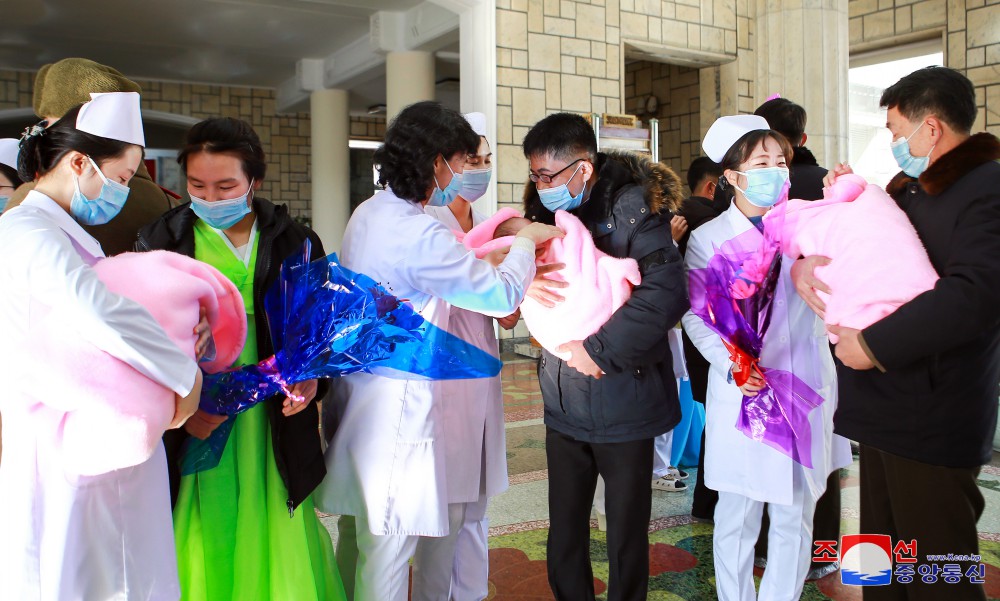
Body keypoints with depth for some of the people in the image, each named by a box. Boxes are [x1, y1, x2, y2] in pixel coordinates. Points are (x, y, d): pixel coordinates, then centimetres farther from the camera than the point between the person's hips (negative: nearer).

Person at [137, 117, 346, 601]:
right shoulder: (160, 243, 2)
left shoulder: (295, 243, 4)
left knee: (275, 545, 8)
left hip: (273, 427, 1)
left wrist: (311, 378, -10)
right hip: (193, 430, 0)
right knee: (202, 548, 7)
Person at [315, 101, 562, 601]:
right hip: (396, 409, -10)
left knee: (358, 536, 23)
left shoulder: (369, 213, 6)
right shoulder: (421, 237, -23)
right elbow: (502, 296, -14)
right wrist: (526, 239, 2)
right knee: (388, 549, 3)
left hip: (357, 397, 10)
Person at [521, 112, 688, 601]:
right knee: (565, 537, 14)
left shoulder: (632, 210, -12)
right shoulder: (547, 211, 6)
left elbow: (666, 294, -24)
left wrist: (597, 349, -22)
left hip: (624, 403, -5)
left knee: (626, 539, 10)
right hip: (563, 404, 5)